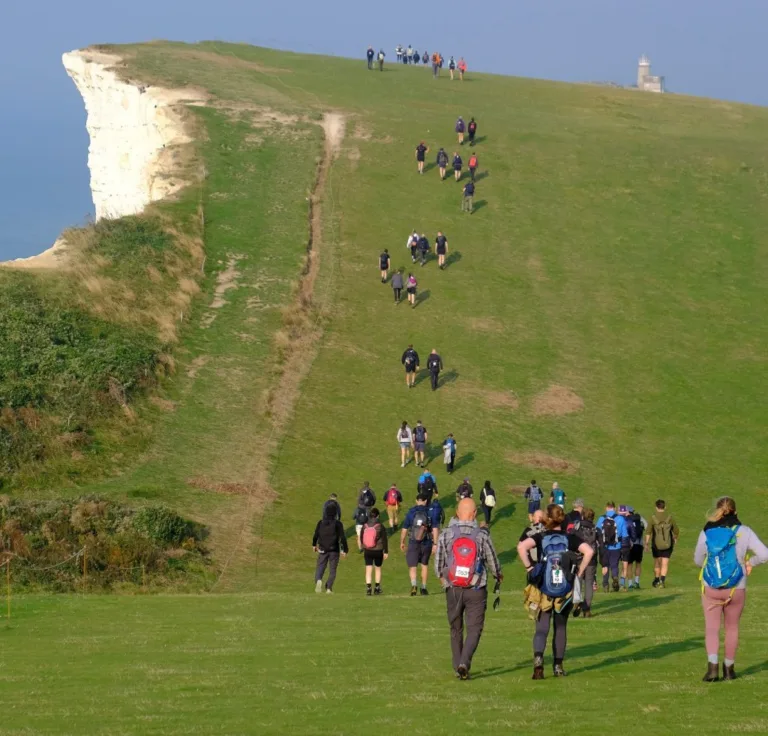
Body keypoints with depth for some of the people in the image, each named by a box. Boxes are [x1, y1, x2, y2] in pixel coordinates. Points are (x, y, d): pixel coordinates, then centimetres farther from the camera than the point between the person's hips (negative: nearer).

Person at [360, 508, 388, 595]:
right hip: (378, 551, -1)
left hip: (367, 551, 1)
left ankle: (368, 588, -6)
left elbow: (361, 538, 8)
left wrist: (363, 548, 22)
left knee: (368, 569, 4)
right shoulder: (380, 526, -11)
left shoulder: (364, 526, -3)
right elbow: (385, 540, -7)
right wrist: (386, 552, 3)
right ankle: (377, 588, 19)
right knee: (378, 568, 15)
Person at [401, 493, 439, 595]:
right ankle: (423, 588, 26)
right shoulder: (430, 513, -4)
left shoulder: (410, 513, -4)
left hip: (413, 544, -1)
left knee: (412, 566, 2)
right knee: (425, 564, 20)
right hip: (426, 544, 1)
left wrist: (402, 542, 14)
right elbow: (435, 530, -6)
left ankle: (414, 585, -24)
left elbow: (404, 529, 0)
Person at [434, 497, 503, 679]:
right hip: (476, 590, -2)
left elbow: (438, 563, 2)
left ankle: (458, 667, 21)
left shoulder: (446, 534, -4)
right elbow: (493, 562, 2)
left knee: (456, 629, 15)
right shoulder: (482, 535, -6)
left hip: (453, 589, 2)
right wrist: (498, 576, 25)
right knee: (474, 629, 1)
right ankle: (464, 662, -19)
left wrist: (442, 577, 25)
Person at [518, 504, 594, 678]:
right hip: (565, 591, 1)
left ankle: (538, 658, -26)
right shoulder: (570, 538, 2)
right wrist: (580, 572, -2)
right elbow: (589, 551, -12)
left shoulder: (541, 538, -1)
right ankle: (558, 666, 17)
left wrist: (528, 567, -8)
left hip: (544, 590, -1)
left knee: (542, 628, 0)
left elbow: (522, 547, -19)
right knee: (561, 628, 14)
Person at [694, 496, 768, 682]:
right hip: (736, 589, 0)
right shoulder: (744, 532, -6)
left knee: (712, 628, 4)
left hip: (711, 589, 0)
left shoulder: (707, 532, -2)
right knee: (732, 628, 16)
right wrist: (750, 562, 7)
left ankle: (712, 665, -16)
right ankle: (729, 669, 24)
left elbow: (698, 560, 9)